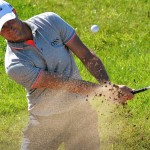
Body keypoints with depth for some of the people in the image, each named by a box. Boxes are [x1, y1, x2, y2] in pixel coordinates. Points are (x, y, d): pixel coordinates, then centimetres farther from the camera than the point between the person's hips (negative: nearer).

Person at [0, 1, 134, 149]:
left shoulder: (50, 21, -8)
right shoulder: (14, 66, -19)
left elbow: (86, 55, -6)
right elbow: (62, 83, -23)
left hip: (80, 110, 2)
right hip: (45, 120, -2)